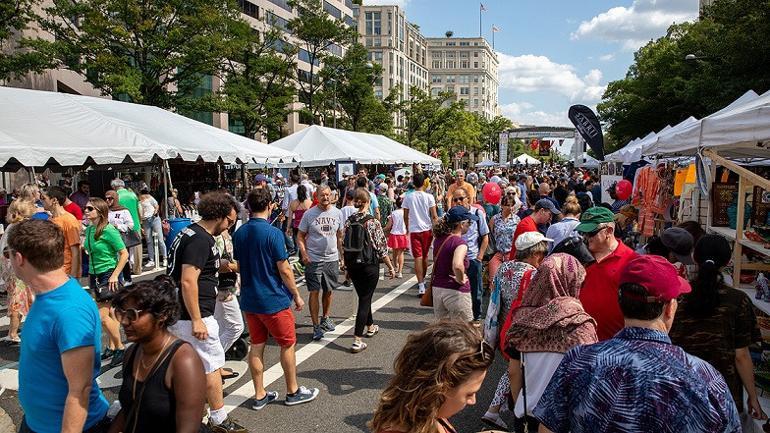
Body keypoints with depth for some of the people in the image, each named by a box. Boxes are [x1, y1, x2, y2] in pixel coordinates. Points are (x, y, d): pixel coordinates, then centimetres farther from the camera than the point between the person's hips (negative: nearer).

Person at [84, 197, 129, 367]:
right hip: (95, 275, 7)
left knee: (102, 316, -9)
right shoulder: (89, 229, 6)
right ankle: (111, 347, 25)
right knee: (109, 313, 15)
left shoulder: (109, 230, -17)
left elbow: (124, 254, -16)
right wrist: (90, 273, 18)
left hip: (108, 275, -7)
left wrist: (115, 275, -19)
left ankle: (120, 348, 5)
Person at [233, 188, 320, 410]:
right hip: (274, 300, -6)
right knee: (288, 344, 9)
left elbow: (239, 266, 11)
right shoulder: (273, 233, -18)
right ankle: (293, 391, 22)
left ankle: (259, 395, 22)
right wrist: (297, 295, -4)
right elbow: (284, 270, -16)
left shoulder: (239, 233, 2)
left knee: (256, 346, 13)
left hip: (249, 300, 6)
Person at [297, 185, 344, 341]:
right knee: (314, 291, -5)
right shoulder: (309, 214, -5)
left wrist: (343, 256, 8)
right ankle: (316, 326, 2)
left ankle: (325, 318, 34)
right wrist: (304, 253, -15)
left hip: (332, 258, 3)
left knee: (329, 290, 15)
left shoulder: (337, 213, 4)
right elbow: (300, 236, -1)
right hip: (313, 259, -3)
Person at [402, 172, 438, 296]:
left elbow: (405, 216, 4)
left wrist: (407, 228, 19)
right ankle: (422, 280, 34)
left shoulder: (408, 197, -2)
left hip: (414, 230, -1)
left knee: (418, 257, -4)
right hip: (427, 230, 1)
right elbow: (434, 216, -6)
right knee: (425, 257, 17)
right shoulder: (429, 197, -5)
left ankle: (421, 285, -13)